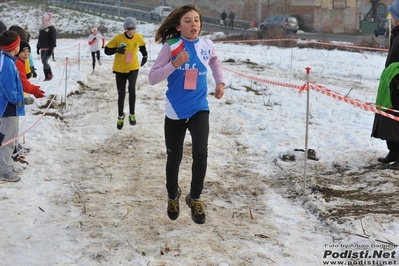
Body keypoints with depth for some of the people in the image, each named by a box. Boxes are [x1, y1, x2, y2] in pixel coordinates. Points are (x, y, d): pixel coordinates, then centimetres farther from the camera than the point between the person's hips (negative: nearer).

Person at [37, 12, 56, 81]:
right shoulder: (42, 28, 15)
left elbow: (53, 39, -14)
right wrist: (38, 47, 17)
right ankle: (46, 77, 11)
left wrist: (51, 49, -19)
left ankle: (50, 75, 0)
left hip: (48, 49, -7)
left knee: (44, 61, -16)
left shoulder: (51, 28, -8)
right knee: (44, 62, 5)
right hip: (42, 49, 8)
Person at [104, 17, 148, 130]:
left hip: (133, 68, 1)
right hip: (120, 70, -1)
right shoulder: (118, 38, -16)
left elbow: (142, 46, 16)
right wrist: (117, 50, -30)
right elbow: (107, 50, -12)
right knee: (121, 94, 4)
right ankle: (120, 116, 28)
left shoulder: (138, 38, -7)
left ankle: (132, 114, -4)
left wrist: (145, 56, 6)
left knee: (132, 88, -22)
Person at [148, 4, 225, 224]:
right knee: (174, 158, 13)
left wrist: (220, 82, 12)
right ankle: (173, 195, 42)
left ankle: (195, 198, 6)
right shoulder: (170, 46, -12)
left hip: (199, 108, 1)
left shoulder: (207, 46, -2)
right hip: (175, 111, -1)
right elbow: (152, 78, -15)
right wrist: (175, 64, -26)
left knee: (200, 153, -19)